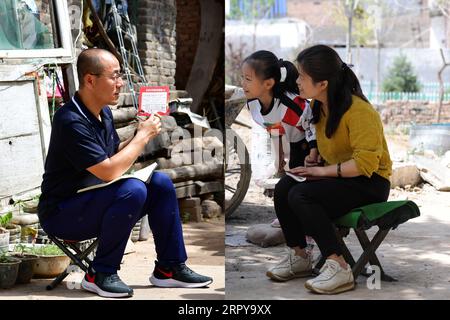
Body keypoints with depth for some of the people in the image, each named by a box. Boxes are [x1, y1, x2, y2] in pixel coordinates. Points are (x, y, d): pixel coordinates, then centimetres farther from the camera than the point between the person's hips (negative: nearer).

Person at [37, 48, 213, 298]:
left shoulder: (104, 113, 6)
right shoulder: (71, 122, -25)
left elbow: (113, 155, 17)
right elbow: (108, 172, -28)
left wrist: (141, 136, -2)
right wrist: (142, 137, -17)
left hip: (95, 201, 9)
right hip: (62, 214, -9)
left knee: (160, 183, -2)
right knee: (132, 190, -30)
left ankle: (169, 268, 6)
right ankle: (100, 274, -16)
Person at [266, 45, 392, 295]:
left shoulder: (359, 111, -22)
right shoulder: (319, 106, 5)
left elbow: (366, 163, -27)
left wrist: (323, 171, -22)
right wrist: (312, 161, 6)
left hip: (370, 183, -8)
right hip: (339, 178, 8)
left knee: (300, 195, -28)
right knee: (283, 188, -14)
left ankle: (339, 268, -27)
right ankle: (299, 257, 2)